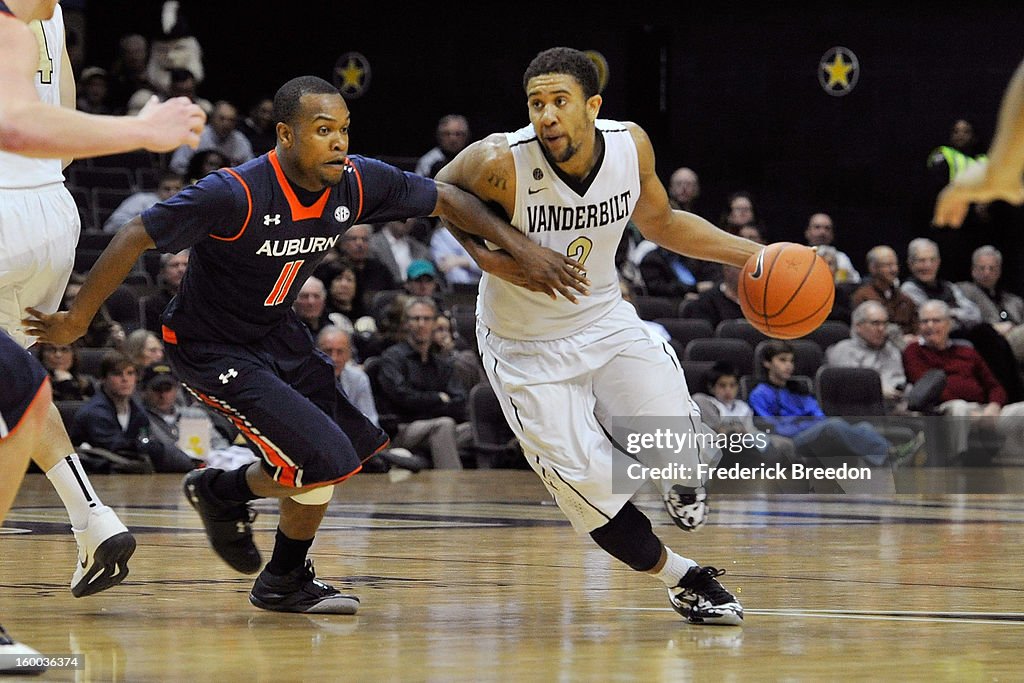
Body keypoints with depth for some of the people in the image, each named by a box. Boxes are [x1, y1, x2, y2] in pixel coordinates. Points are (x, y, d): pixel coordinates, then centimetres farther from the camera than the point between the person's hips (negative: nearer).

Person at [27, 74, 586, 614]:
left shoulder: (358, 183, -12)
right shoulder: (235, 194, -31)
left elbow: (445, 200, 1)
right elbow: (136, 237, -26)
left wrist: (524, 248, -8)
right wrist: (75, 322, -22)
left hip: (277, 334, 8)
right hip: (210, 348, -8)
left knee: (356, 447, 11)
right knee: (325, 460, -15)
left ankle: (221, 491, 32)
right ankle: (285, 582, 11)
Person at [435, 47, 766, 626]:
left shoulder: (630, 146, -16)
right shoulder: (501, 164, -29)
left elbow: (659, 221, 5)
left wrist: (750, 254, -3)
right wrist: (483, 254, -22)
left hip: (604, 317, 3)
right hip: (527, 347, -3)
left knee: (675, 447, -17)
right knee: (592, 489, -9)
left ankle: (681, 481, 22)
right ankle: (685, 580, 16)